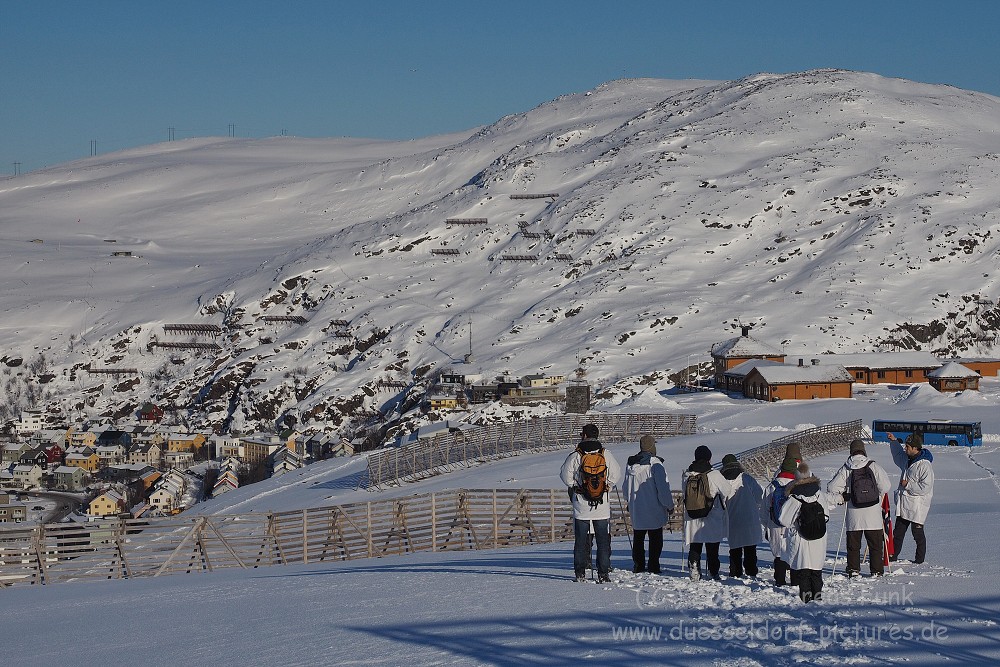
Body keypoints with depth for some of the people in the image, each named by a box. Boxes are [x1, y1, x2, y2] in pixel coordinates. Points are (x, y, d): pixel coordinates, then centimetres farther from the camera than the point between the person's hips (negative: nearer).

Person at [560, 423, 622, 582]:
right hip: (603, 505, 1)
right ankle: (603, 573, 4)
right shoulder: (606, 454, -1)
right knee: (603, 539, 6)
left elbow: (565, 475, -3)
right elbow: (616, 474, 2)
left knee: (581, 540, 6)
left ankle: (580, 573, 5)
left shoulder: (576, 455, -6)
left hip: (581, 505, -1)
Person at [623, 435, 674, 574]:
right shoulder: (655, 464, -15)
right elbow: (663, 488, -15)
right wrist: (669, 505, -4)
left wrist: (629, 502, 27)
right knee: (655, 539, 3)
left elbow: (626, 485, 15)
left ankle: (638, 565, 16)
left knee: (638, 538, 15)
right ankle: (653, 566, 0)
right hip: (654, 510, -5)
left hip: (636, 510, 5)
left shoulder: (630, 464, 4)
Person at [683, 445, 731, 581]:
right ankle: (713, 572, 11)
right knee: (712, 548, 8)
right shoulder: (714, 475, -15)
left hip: (692, 519, 3)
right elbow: (727, 490, -5)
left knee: (694, 546, 13)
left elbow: (685, 493, 6)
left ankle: (694, 570, 7)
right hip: (712, 519, -3)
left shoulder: (687, 474, -4)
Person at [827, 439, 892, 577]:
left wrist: (840, 498, 12)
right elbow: (885, 486, -9)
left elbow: (831, 488, -4)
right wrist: (878, 495, 11)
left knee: (853, 544, 12)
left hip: (854, 514, 1)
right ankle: (876, 570, 10)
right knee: (875, 543, 9)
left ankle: (853, 569, 12)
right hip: (873, 513, -1)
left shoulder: (845, 469, -2)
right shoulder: (873, 466, -6)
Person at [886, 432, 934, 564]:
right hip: (903, 503, 8)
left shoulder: (925, 465, -19)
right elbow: (898, 456, 33)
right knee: (898, 532, 11)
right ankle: (893, 556, 17)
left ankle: (920, 558, 15)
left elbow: (926, 487, -23)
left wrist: (908, 485, -18)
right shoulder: (907, 459, 8)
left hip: (917, 505, -8)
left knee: (917, 533, 3)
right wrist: (894, 441, 25)